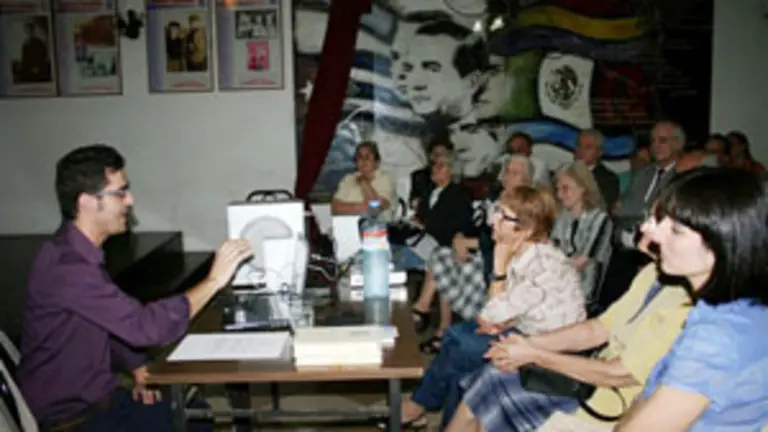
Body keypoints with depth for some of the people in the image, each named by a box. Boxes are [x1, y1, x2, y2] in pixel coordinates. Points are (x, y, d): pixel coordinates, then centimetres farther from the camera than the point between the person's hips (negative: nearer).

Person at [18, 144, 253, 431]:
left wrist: (137, 368, 1)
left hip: (98, 397, 9)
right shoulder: (66, 266, -28)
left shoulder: (82, 254, 5)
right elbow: (146, 326, -33)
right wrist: (213, 281, -24)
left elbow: (115, 324, 16)